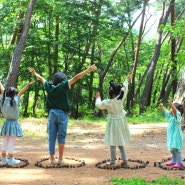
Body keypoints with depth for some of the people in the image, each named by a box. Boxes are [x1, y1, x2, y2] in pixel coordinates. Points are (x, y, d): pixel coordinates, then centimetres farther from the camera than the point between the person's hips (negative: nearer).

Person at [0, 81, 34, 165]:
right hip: (13, 123, -7)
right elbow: (21, 92, -20)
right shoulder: (14, 101, -15)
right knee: (11, 143, -2)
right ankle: (11, 160, 4)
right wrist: (27, 85, -23)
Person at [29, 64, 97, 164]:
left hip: (52, 113, 3)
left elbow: (41, 78, 22)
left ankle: (52, 158, 11)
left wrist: (34, 73, 40)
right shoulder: (63, 86, -8)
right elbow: (76, 78, -12)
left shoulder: (48, 86, 3)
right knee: (61, 136, 4)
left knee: (51, 137, 7)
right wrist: (88, 70, -14)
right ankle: (60, 158, 6)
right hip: (62, 113, -3)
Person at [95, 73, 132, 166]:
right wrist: (127, 80, 21)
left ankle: (112, 161, 10)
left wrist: (98, 98, 15)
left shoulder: (108, 102, -21)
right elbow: (124, 88, 6)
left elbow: (98, 105, -4)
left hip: (113, 122, -5)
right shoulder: (121, 98, -11)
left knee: (113, 142, 3)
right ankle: (125, 159, 18)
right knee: (120, 142, 17)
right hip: (121, 121, 6)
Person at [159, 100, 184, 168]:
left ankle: (179, 162, 1)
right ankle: (174, 161, 29)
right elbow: (166, 112, 30)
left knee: (176, 149, -6)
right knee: (172, 149, 17)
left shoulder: (177, 116, -13)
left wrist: (171, 104, -44)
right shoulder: (171, 117, 12)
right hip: (171, 137, 9)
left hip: (176, 137, -9)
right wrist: (162, 107, 33)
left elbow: (175, 110, -33)